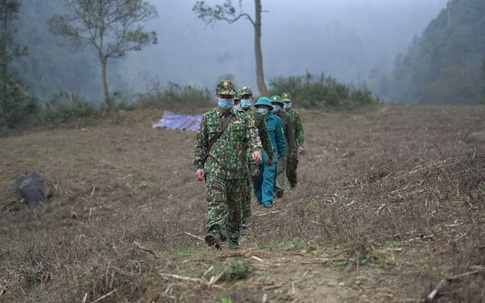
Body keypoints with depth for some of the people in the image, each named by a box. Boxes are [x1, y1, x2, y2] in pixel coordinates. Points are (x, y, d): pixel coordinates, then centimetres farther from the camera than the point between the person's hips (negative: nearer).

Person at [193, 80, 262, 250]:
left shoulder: (242, 118, 10)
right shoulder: (208, 118, 9)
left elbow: (252, 136, -3)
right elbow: (200, 145, 9)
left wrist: (256, 149, -24)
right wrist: (198, 166, 2)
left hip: (238, 170, 2)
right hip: (215, 167, -2)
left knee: (236, 206, 7)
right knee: (216, 200, -20)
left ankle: (233, 239, 19)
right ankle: (214, 233, -35)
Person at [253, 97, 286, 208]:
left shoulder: (275, 120, 2)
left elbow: (280, 138, 8)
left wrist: (282, 153, 10)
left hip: (270, 153, -2)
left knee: (268, 177, -6)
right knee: (257, 177, 8)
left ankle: (267, 200, -3)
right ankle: (259, 197, 23)